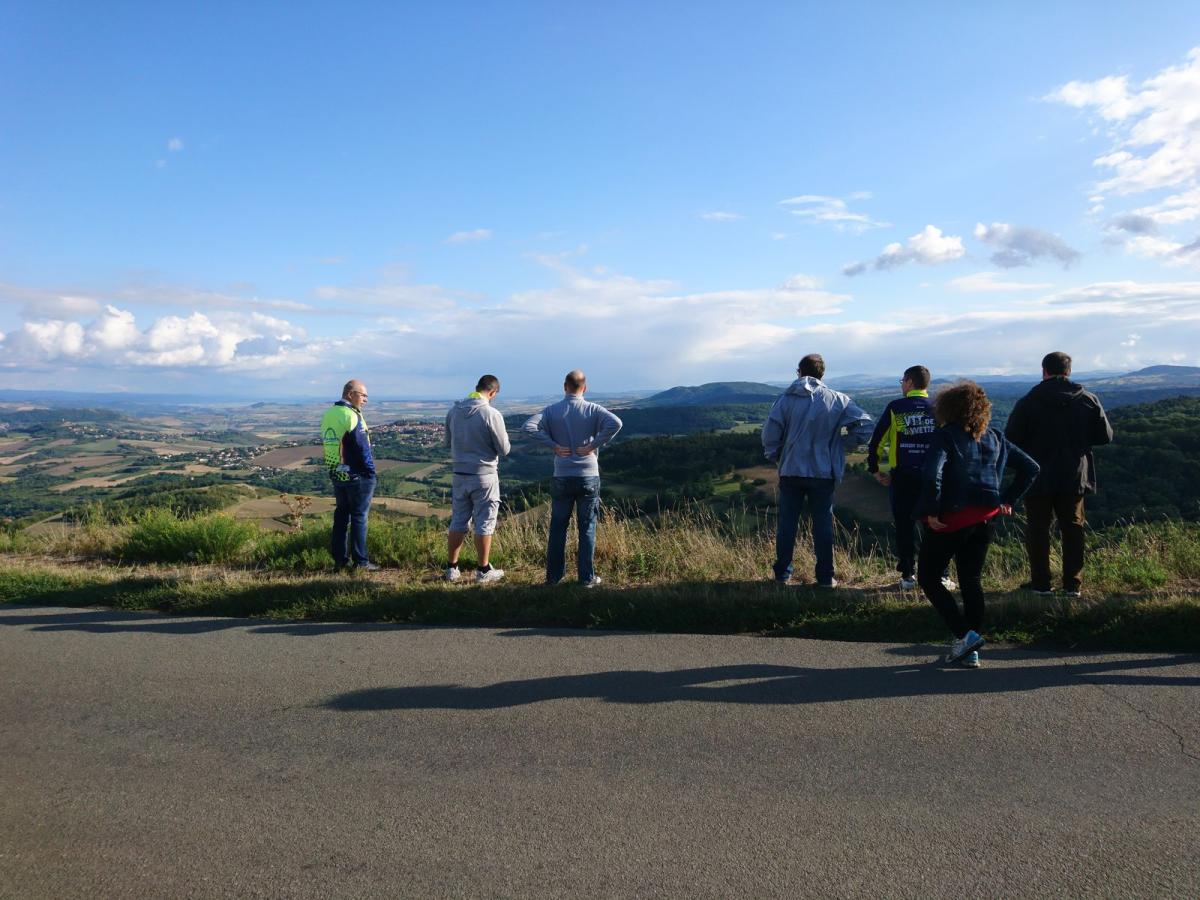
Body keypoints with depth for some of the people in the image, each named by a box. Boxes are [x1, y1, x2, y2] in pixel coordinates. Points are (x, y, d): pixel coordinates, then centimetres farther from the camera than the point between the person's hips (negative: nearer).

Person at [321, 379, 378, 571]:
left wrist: (334, 468, 18)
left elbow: (327, 445, 15)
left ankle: (339, 559, 18)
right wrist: (371, 471, -10)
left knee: (341, 515, 14)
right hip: (357, 476, -8)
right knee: (359, 517, 0)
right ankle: (360, 562, 4)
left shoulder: (328, 414, 10)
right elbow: (362, 448, -19)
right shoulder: (351, 416, -17)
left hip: (336, 474, 8)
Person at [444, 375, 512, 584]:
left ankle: (452, 568, 21)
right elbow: (504, 449, -11)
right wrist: (503, 439, 8)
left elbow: (449, 443, 13)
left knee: (458, 522, 14)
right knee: (484, 524, 6)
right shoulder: (491, 414, -17)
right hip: (484, 475, -5)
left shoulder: (453, 411, 1)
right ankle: (483, 571, 13)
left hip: (459, 474, 5)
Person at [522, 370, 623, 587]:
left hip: (562, 478, 1)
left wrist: (554, 445, -8)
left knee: (558, 527, 13)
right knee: (587, 528, 7)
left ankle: (553, 575, 18)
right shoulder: (593, 410, -5)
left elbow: (529, 427, -14)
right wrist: (594, 445, -13)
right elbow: (615, 423, -22)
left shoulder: (552, 410, -1)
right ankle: (587, 577, 10)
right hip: (589, 477, -1)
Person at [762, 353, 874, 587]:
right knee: (823, 525, 9)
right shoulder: (837, 401, -4)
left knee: (787, 524, 10)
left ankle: (782, 573, 17)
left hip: (790, 472, 0)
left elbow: (770, 434, -10)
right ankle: (825, 577, 14)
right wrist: (841, 445, 6)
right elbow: (864, 425, -6)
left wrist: (776, 457, 7)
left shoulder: (786, 399, -6)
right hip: (823, 473, 0)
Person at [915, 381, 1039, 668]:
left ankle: (964, 634, -3)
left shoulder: (945, 436, -11)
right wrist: (1007, 500, 13)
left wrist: (931, 511, -16)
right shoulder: (995, 439, 9)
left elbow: (931, 475, -26)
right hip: (984, 519, 6)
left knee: (928, 578, 9)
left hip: (949, 521, -6)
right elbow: (1030, 467, 14)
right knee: (972, 581, 13)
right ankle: (969, 652, 15)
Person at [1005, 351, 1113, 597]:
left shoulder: (1029, 402, -10)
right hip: (1075, 477, 3)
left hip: (1039, 477, -3)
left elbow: (1011, 437, -11)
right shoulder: (1089, 400, 0)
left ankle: (1040, 583, 7)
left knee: (1038, 528, 6)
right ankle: (1073, 584, 12)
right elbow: (1105, 436, 5)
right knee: (1073, 528, 11)